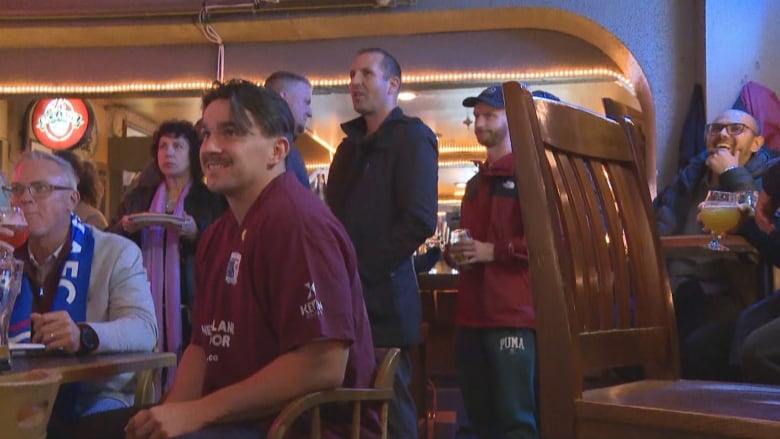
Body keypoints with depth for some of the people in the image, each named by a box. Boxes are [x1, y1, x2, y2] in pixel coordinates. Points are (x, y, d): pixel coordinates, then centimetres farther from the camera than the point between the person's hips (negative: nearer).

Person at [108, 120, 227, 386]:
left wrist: (194, 233, -17)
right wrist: (125, 228, -5)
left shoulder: (211, 200, 7)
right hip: (145, 303, 3)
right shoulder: (138, 197, 19)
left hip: (188, 306, -3)